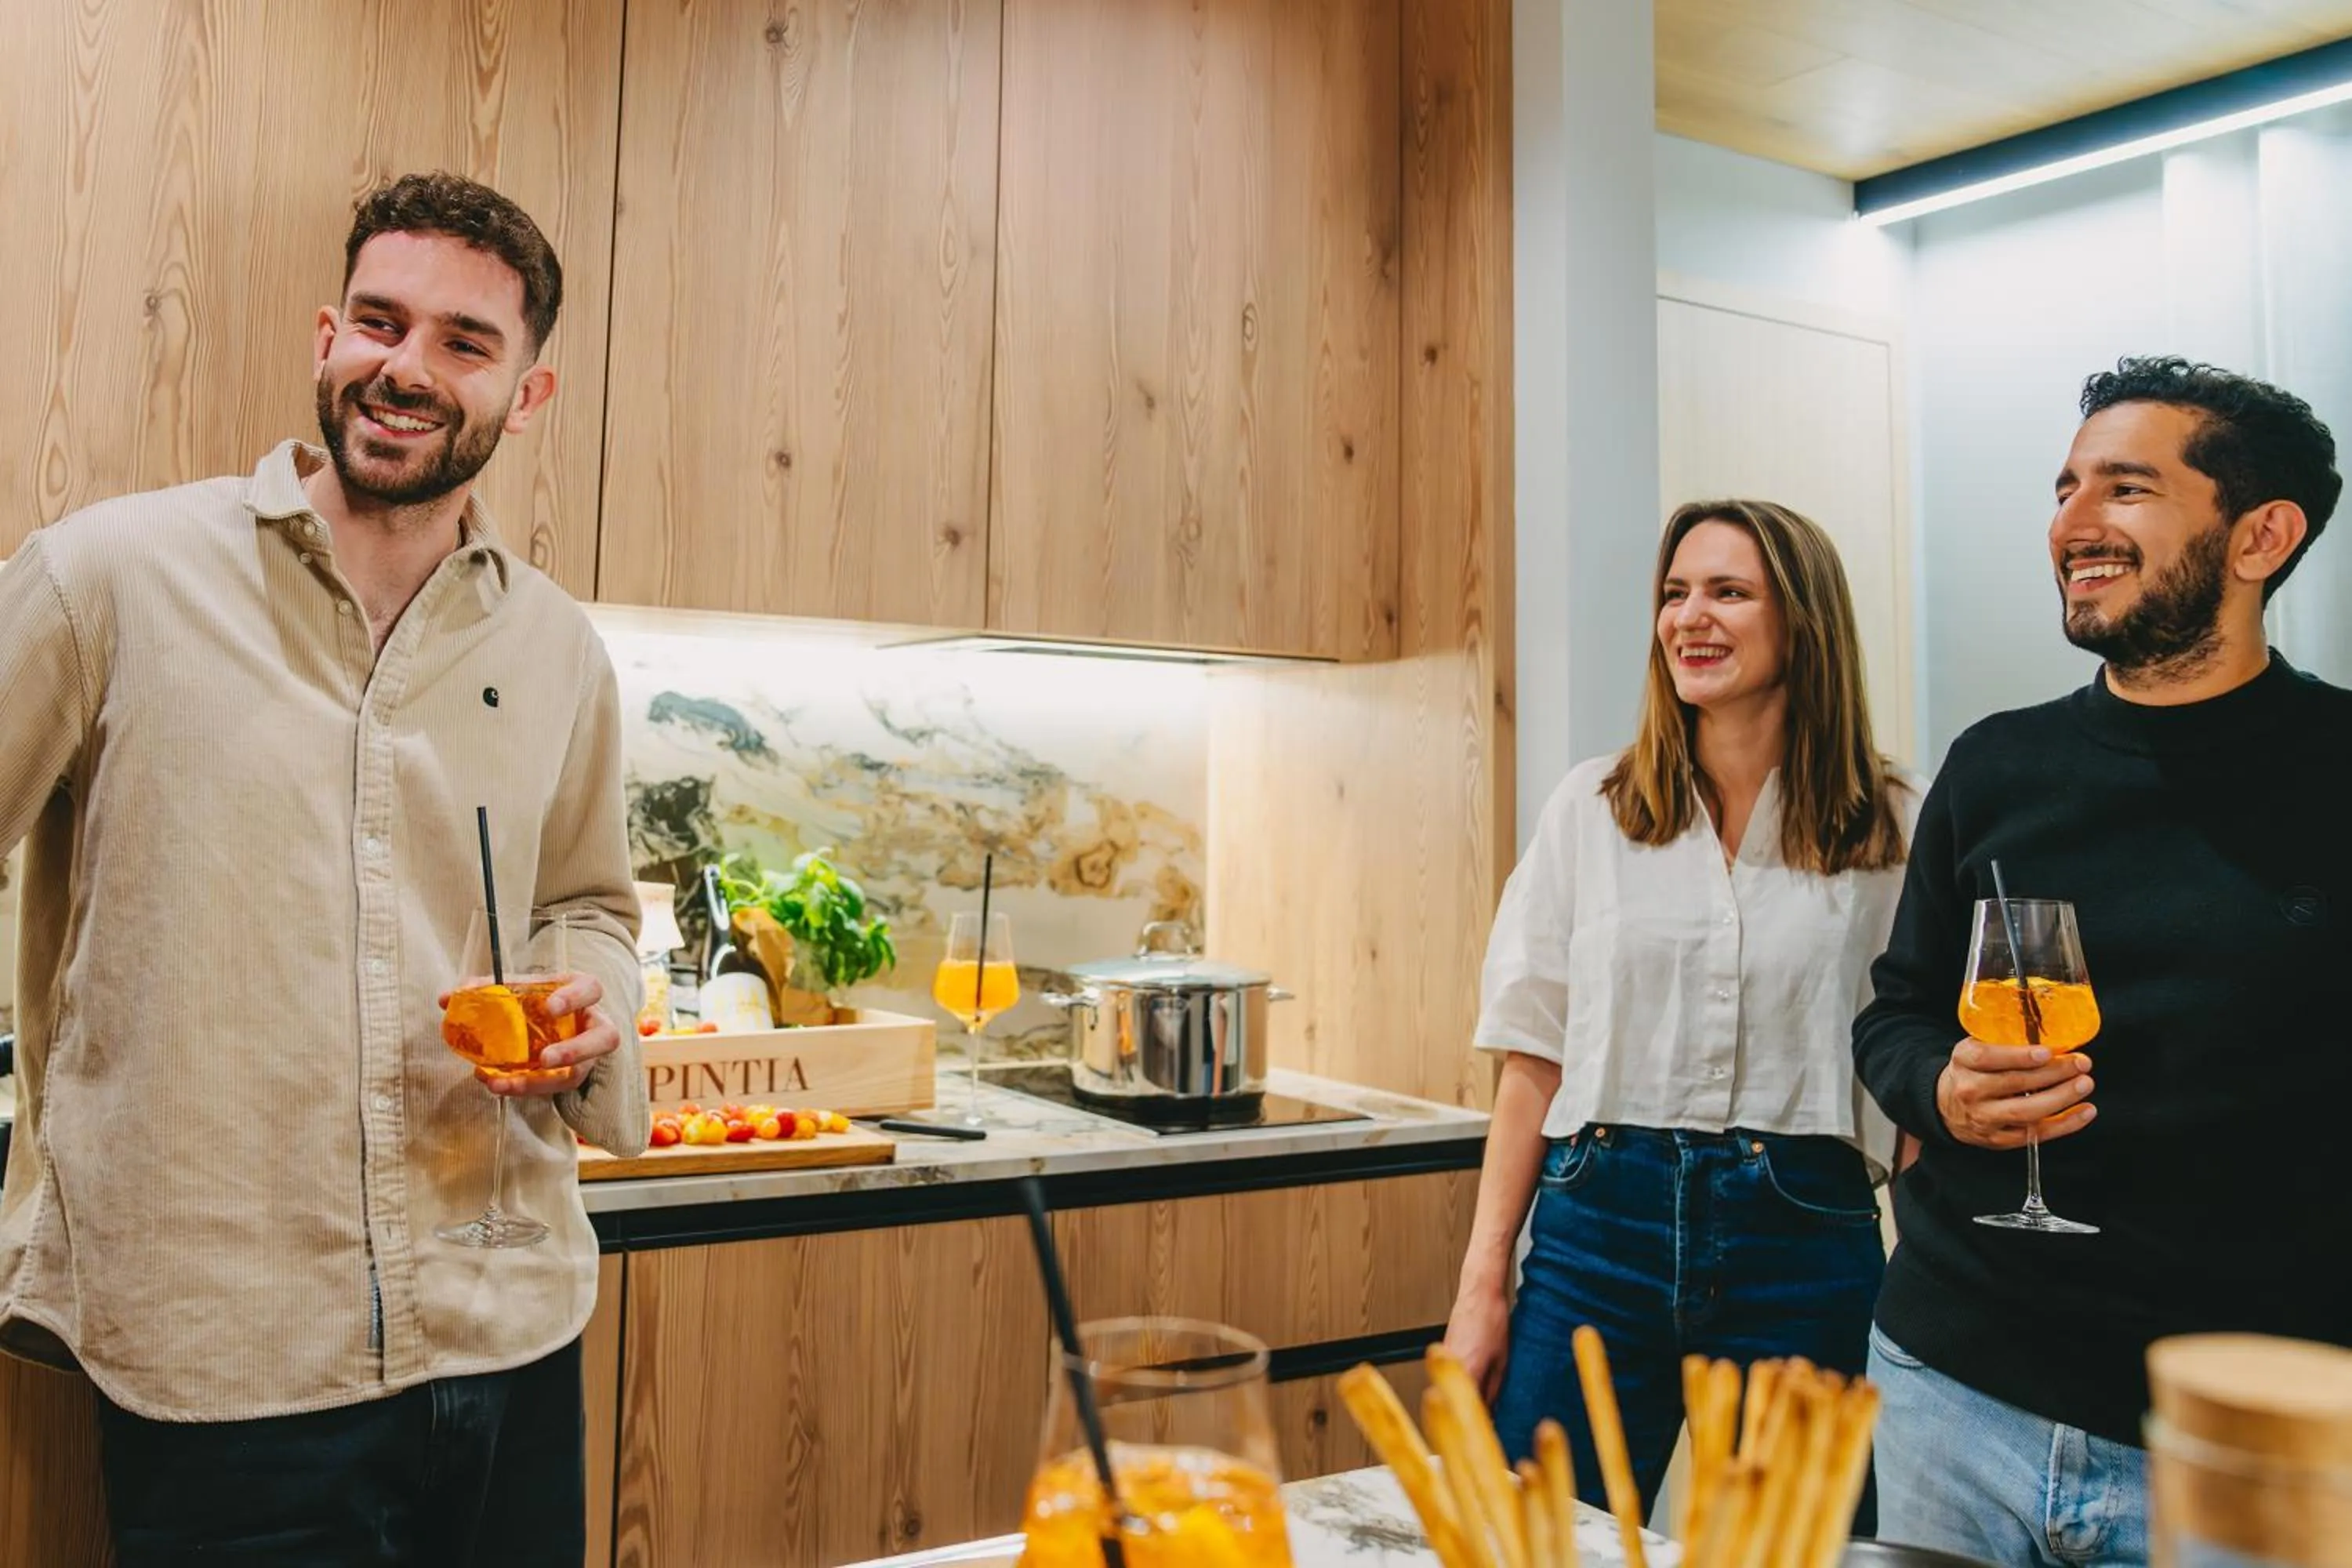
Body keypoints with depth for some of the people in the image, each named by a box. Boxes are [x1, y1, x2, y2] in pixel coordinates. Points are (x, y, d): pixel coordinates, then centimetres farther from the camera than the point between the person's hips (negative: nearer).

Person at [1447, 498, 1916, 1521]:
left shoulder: (1888, 831, 1)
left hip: (1801, 1244, 0)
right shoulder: (1591, 807, 4)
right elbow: (1534, 1058, 4)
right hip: (1601, 1227, 1)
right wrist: (1485, 1281, 0)